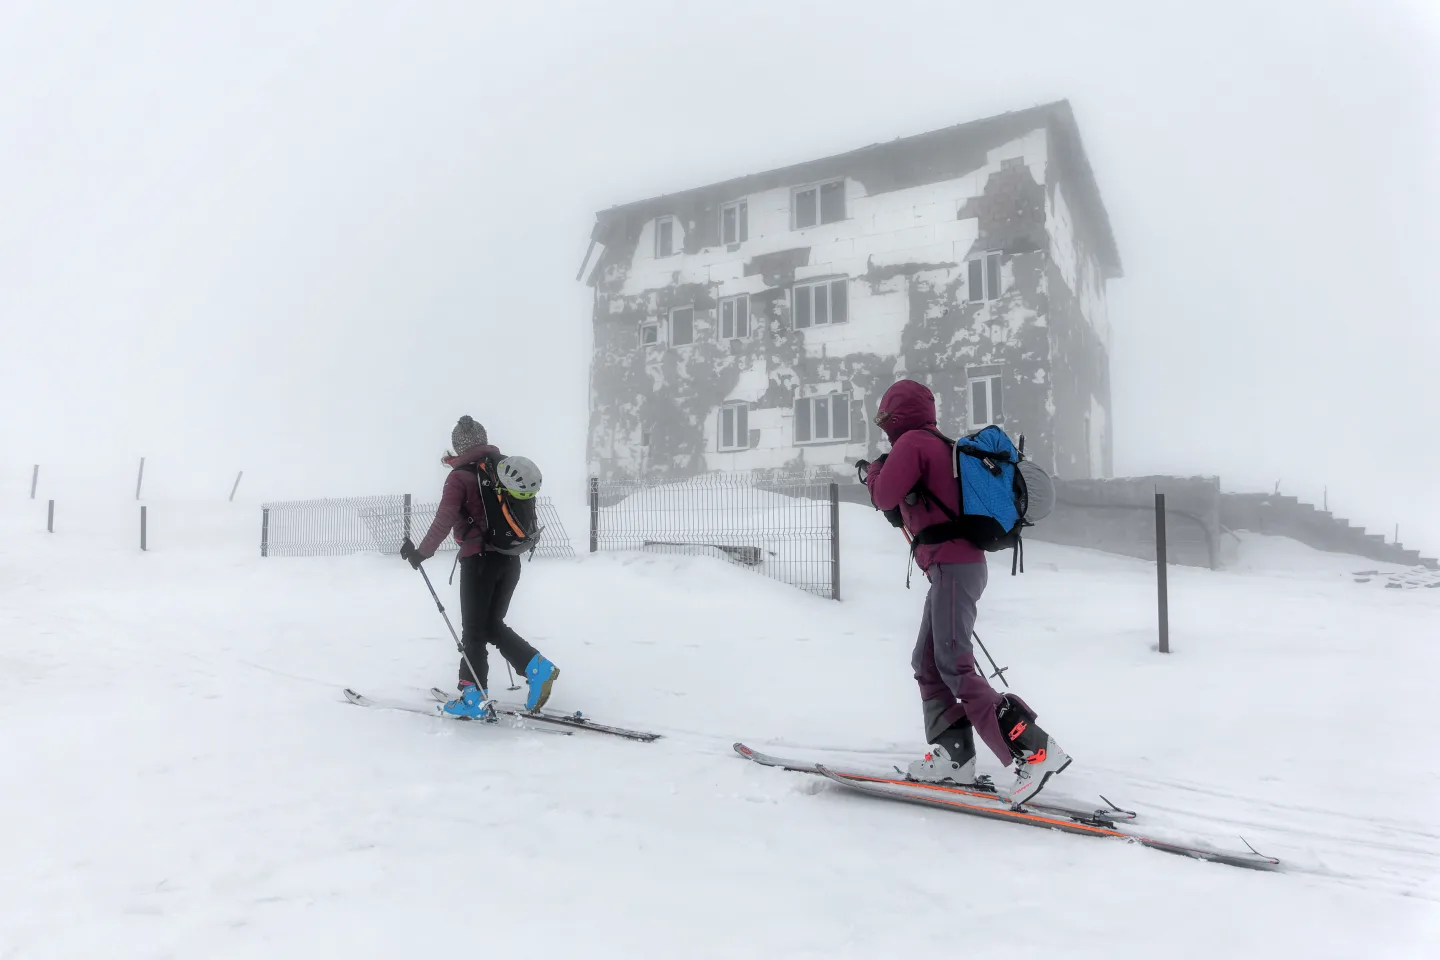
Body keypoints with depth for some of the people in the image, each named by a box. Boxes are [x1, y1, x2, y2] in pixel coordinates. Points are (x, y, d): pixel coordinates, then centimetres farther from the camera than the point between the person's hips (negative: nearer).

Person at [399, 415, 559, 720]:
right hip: (510, 559, 6)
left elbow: (445, 519, -17)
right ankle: (537, 667, 1)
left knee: (474, 630, 4)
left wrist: (422, 552, -8)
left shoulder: (460, 476, -9)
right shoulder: (506, 468, 8)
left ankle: (475, 698, 6)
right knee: (493, 624, 17)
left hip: (479, 558, -6)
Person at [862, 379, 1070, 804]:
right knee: (928, 664, 11)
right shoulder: (941, 445, 20)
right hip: (960, 563, 10)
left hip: (951, 565, -10)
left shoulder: (912, 442, -8)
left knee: (954, 667, -13)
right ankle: (955, 755, 11)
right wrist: (883, 475, 21)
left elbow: (885, 497, -8)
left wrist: (874, 470, 11)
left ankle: (1034, 750, -15)